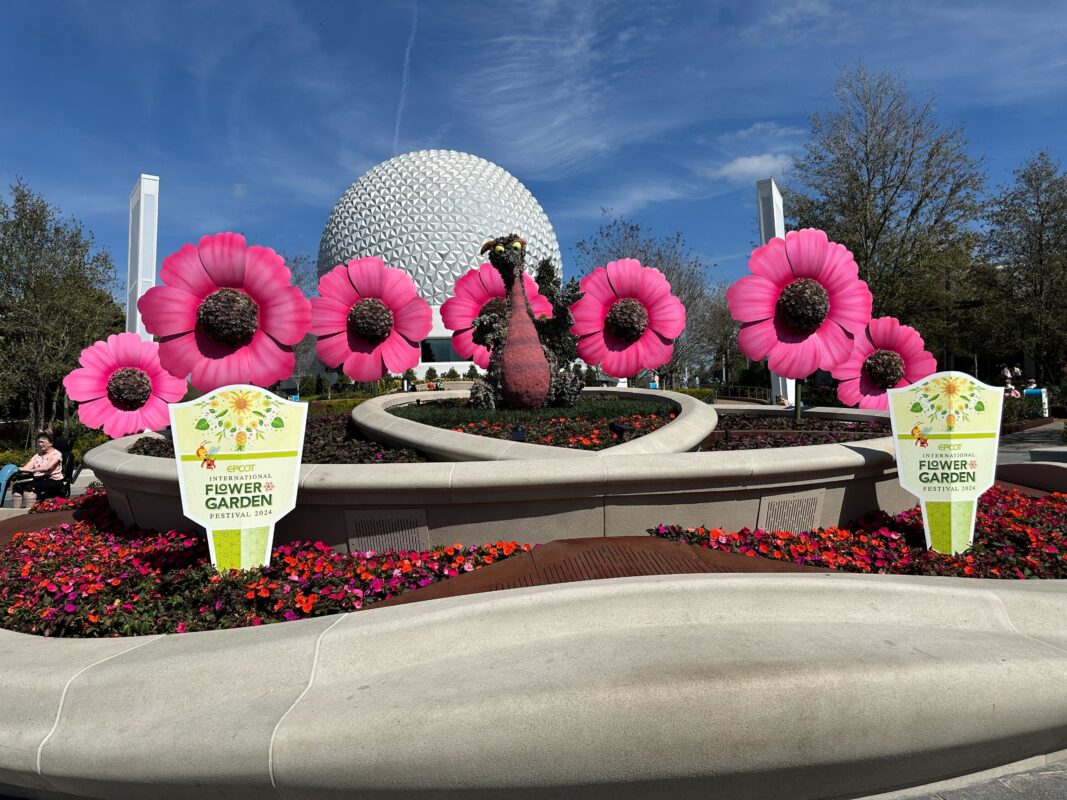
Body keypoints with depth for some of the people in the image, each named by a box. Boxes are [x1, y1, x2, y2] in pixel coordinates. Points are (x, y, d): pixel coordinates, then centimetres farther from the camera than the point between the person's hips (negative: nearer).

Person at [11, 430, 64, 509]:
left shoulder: (56, 454, -2)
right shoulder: (37, 455, 22)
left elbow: (47, 468, -19)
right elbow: (27, 467, 7)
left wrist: (32, 470, -34)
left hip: (52, 480, -7)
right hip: (38, 479, 7)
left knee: (30, 486, -32)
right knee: (17, 486, -19)